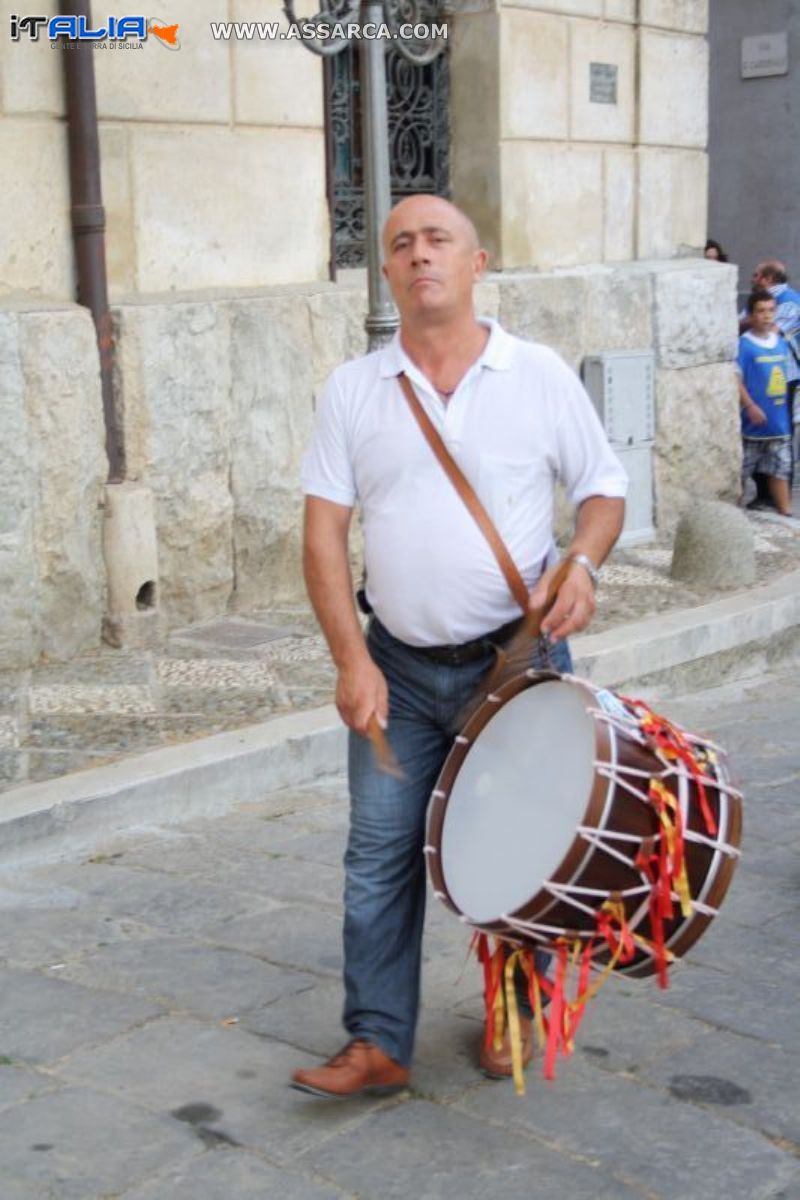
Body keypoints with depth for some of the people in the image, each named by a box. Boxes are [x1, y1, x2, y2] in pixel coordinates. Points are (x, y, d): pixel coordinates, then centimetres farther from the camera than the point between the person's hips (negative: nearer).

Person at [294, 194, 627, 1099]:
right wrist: (352, 661, -11)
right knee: (380, 854, 3)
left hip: (517, 657, -1)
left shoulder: (541, 376, -3)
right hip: (398, 667, 1)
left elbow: (603, 489, 4)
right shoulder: (353, 390, 0)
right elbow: (324, 530, -3)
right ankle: (378, 1041, 14)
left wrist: (581, 561, -17)